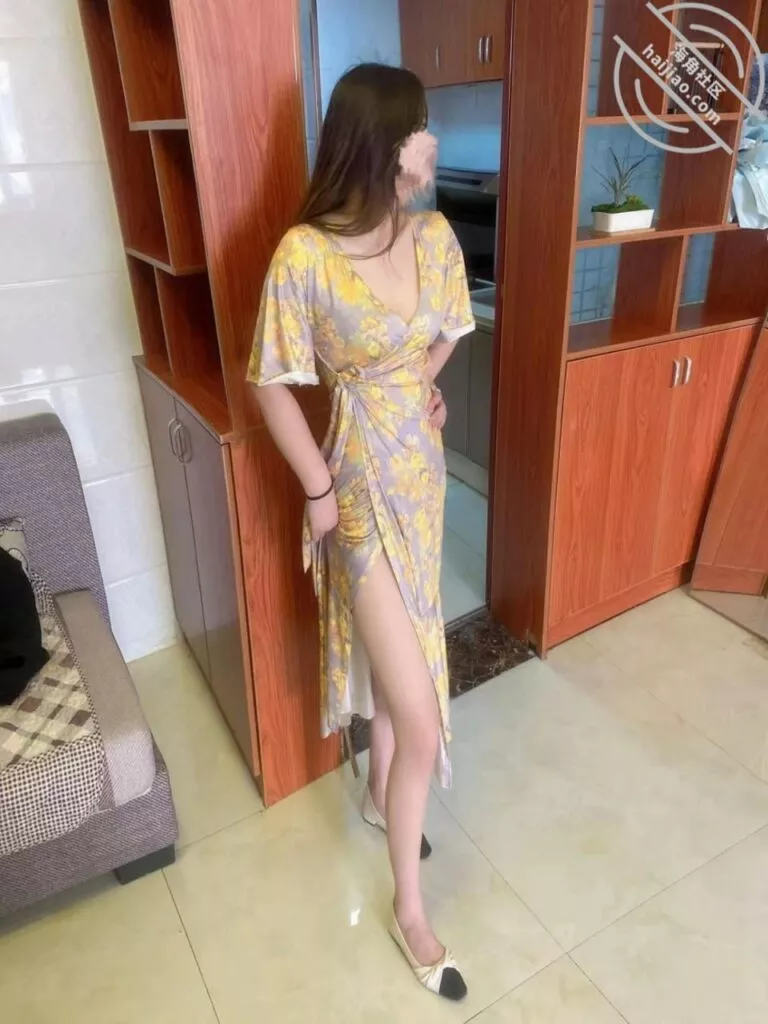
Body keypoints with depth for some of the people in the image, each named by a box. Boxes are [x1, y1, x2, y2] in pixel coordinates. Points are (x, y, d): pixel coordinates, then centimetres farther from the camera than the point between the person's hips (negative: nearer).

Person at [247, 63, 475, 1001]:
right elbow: (271, 386, -12)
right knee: (422, 718, -2)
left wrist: (414, 389, 8)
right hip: (362, 483, -6)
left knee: (398, 652, 23)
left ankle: (380, 793, 51)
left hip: (421, 469, 7)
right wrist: (320, 492, -10)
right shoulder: (305, 255, -19)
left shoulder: (435, 235, 0)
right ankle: (410, 910, 23)